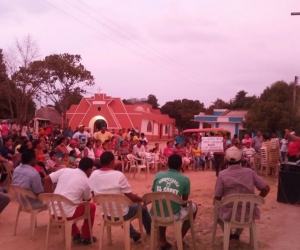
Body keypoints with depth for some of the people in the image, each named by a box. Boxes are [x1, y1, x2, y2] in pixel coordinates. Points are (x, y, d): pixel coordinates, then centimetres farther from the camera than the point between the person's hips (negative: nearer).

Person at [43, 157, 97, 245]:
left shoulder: (64, 170, 5)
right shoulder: (86, 181, -4)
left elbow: (47, 179, 7)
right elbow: (87, 199, 12)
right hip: (67, 214, -5)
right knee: (91, 206, 18)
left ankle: (76, 235, 36)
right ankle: (86, 237, 26)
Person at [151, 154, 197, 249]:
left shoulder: (158, 175, 2)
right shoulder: (185, 179, -5)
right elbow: (184, 201, 7)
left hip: (155, 214, 3)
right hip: (173, 215, -3)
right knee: (193, 207, 25)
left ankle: (162, 240, 34)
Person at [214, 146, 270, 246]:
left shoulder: (222, 174, -14)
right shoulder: (250, 172, -7)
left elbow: (217, 198, -9)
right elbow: (266, 189, -2)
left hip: (229, 214, -2)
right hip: (249, 213, 2)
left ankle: (229, 236, 26)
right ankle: (236, 236, 31)